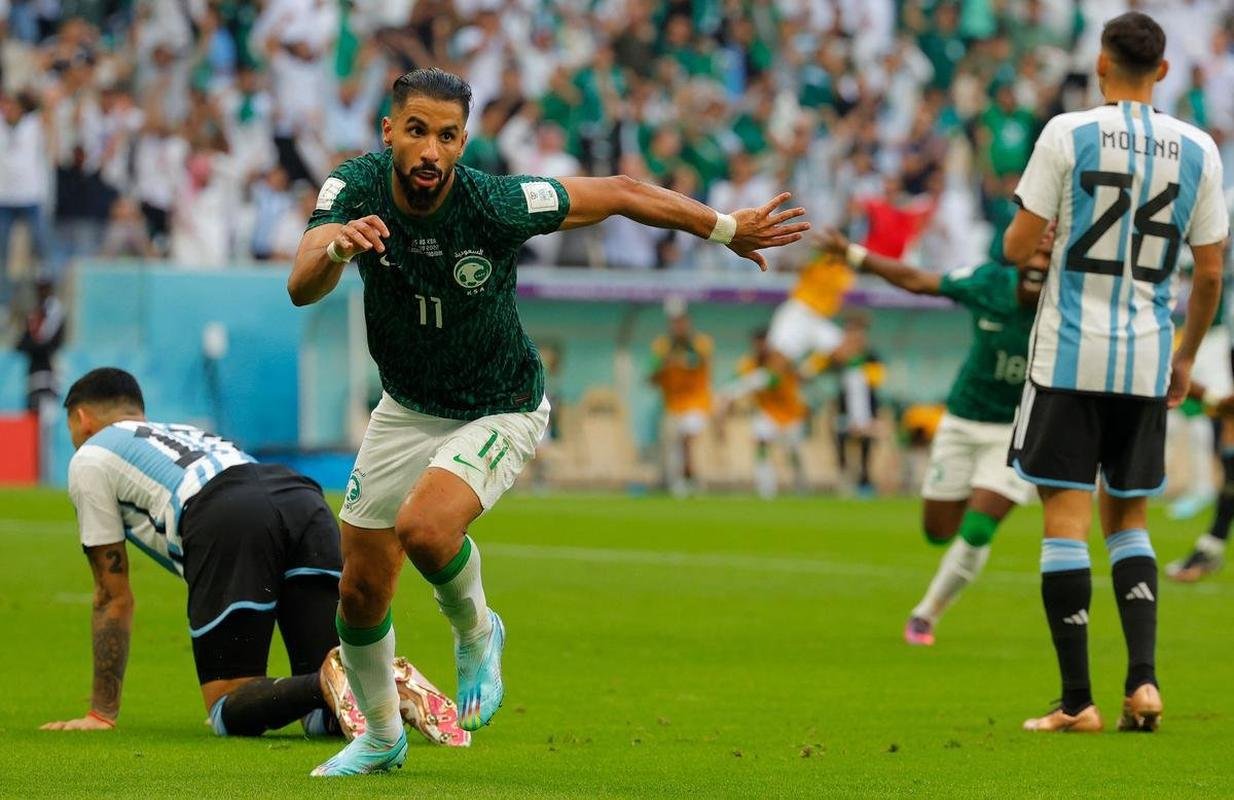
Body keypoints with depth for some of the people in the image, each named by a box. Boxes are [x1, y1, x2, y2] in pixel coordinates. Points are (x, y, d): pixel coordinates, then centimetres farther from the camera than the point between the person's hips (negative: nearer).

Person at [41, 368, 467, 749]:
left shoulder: (90, 458, 26)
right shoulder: (187, 435, 44)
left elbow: (114, 597, 25)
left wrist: (101, 714, 31)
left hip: (228, 522, -6)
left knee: (230, 715, -1)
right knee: (323, 718, 6)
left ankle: (329, 683, -29)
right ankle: (390, 685, -26)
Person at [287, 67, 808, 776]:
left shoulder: (497, 204, -27)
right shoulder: (357, 188, -20)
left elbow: (618, 193, -13)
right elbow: (302, 290, -34)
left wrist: (727, 227, -7)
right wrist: (337, 246, -56)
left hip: (499, 412, -4)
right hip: (406, 410, 4)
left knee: (423, 528, -32)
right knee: (360, 592, 7)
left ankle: (476, 633, 1)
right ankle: (381, 738, 34)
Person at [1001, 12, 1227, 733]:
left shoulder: (1067, 135, -7)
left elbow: (1017, 248, -6)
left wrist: (1026, 225, 18)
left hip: (1070, 354, -3)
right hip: (1147, 362, 3)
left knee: (1066, 518, -1)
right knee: (1129, 519, 16)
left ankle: (1078, 700, -4)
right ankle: (1143, 680, 1)